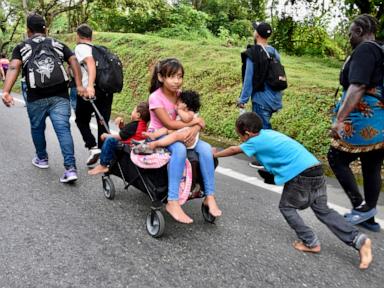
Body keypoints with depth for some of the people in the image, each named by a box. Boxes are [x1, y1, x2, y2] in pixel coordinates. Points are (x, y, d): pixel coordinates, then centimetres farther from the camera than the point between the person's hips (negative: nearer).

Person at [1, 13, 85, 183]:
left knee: (37, 128, 22)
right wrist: (79, 86, -5)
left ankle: (42, 159, 39)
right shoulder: (58, 45, 17)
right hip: (60, 96, 1)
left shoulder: (22, 47, 11)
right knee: (63, 130, -5)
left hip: (36, 98, 0)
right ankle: (71, 168, -15)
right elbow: (74, 61, 3)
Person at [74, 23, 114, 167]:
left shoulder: (80, 48, 2)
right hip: (107, 90, 5)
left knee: (81, 121, 14)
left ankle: (93, 147, -1)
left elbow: (90, 62, -17)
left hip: (89, 90, -5)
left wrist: (90, 85, -29)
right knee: (103, 123, 11)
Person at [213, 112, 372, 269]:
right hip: (316, 169, 8)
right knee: (323, 210, 16)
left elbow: (233, 150, 10)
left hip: (302, 174, -8)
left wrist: (215, 154, 25)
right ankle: (359, 239, 9)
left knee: (286, 207, 12)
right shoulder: (268, 133, 17)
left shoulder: (256, 141, -4)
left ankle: (311, 243, 13)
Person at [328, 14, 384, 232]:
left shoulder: (364, 50, -12)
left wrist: (339, 119, -26)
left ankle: (361, 207, 6)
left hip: (365, 123, -9)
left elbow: (357, 87, -24)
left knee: (337, 158, 5)